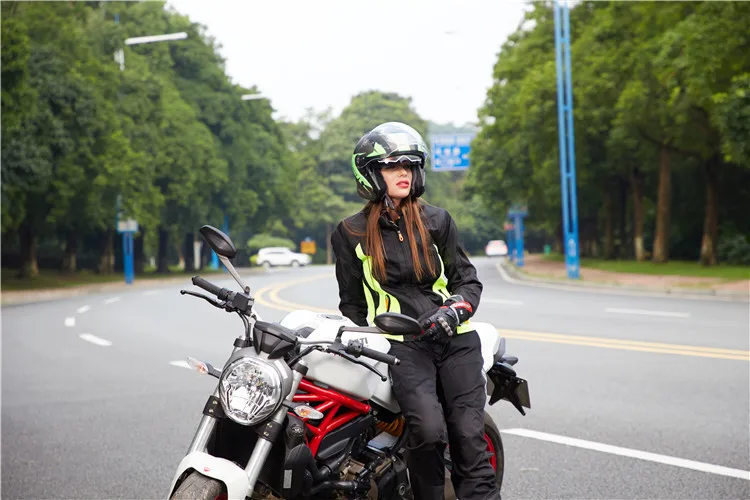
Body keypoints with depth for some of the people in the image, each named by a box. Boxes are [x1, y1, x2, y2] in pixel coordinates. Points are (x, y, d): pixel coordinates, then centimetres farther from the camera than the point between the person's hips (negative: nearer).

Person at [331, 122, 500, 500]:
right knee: (428, 430, -26)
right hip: (402, 344, -2)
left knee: (469, 437, -13)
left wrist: (453, 311, -6)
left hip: (455, 339, 2)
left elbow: (468, 281, 15)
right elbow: (352, 302, 16)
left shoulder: (435, 221, 11)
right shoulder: (350, 234, 9)